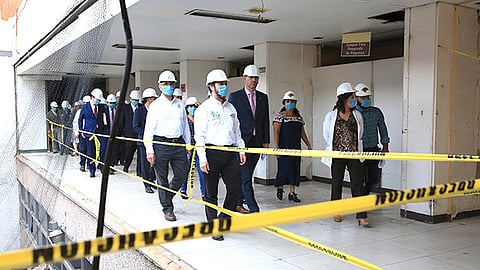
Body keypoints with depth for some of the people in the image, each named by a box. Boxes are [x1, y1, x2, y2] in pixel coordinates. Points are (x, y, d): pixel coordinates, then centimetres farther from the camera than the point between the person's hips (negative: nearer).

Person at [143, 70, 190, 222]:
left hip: (179, 144, 4)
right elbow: (149, 129, -5)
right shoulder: (155, 105, -1)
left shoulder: (180, 104, 12)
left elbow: (185, 125, 18)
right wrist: (149, 150, -11)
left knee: (182, 175, 4)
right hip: (161, 144, -4)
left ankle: (167, 196, 31)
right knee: (162, 179, 4)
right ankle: (167, 209, 16)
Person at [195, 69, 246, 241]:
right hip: (212, 153, -5)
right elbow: (199, 135, -9)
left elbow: (237, 131, 20)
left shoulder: (231, 108, 15)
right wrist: (202, 158, -14)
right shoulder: (204, 108, -4)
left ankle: (224, 218, 22)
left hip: (230, 153, 5)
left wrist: (241, 149, 12)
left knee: (236, 188, 1)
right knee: (211, 193, 4)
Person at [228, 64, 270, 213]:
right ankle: (254, 209, -10)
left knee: (245, 176, 11)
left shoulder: (263, 97, 12)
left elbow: (265, 121, 13)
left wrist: (266, 141, 8)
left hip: (257, 142, 5)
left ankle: (238, 204, 23)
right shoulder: (235, 96, -1)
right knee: (245, 177, -9)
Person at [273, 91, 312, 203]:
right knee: (284, 168, -7)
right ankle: (279, 187, 17)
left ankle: (292, 193, 10)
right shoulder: (280, 116, -2)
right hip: (284, 147, -5)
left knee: (295, 169, 4)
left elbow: (302, 133, 17)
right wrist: (276, 147, -17)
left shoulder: (299, 117, 14)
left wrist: (308, 145, 12)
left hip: (296, 148, 5)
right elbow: (276, 132, -9)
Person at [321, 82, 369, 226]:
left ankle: (361, 216, -5)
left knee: (358, 184, -6)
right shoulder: (331, 116, -2)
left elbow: (359, 134, 15)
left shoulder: (357, 115, 6)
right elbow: (327, 135, 8)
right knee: (337, 183, 10)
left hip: (354, 155, 1)